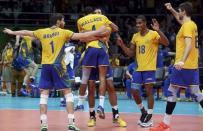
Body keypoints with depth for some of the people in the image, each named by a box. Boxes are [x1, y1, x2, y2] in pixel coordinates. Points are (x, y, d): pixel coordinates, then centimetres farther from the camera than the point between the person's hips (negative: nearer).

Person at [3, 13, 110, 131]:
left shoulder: (42, 32, 11)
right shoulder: (63, 32, 1)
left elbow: (26, 32, 24)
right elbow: (82, 36, -5)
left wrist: (11, 32, 41)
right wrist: (99, 32, 1)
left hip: (45, 65, 3)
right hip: (58, 65, -3)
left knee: (44, 94, 7)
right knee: (68, 93, 3)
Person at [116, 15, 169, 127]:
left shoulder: (153, 34, -8)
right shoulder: (135, 36, 10)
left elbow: (166, 43, -22)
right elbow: (131, 54, 14)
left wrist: (158, 30, -33)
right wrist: (122, 45, -1)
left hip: (149, 68, -6)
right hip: (138, 69, 6)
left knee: (149, 91, -3)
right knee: (134, 91, 3)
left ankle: (149, 118, 4)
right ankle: (143, 112, 23)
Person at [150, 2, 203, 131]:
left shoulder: (187, 25, -12)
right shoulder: (192, 24, 14)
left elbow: (189, 44, -26)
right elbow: (180, 19, 40)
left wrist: (182, 61, -38)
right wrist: (171, 10, 36)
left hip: (183, 65, -9)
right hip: (193, 65, 9)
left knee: (172, 92, -3)